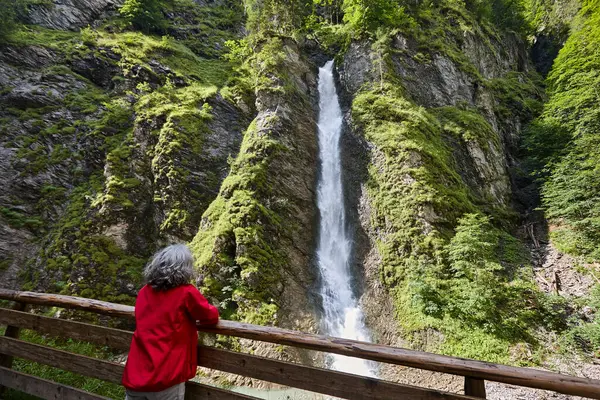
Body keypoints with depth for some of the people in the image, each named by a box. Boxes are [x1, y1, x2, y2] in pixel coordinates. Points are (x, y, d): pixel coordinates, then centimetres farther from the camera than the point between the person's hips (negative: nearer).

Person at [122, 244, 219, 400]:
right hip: (165, 381, -5)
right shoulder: (186, 293, -14)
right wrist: (195, 312, 17)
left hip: (134, 379, 5)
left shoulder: (144, 292, 3)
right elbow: (212, 316, -1)